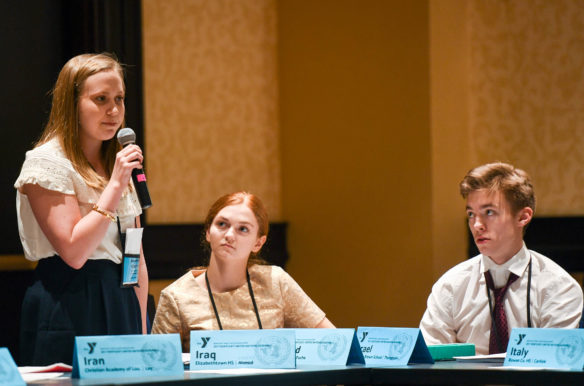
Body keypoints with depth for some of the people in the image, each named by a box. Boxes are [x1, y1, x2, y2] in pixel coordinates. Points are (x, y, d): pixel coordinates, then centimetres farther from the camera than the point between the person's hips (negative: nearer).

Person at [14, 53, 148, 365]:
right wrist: (115, 186, -16)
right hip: (69, 310, -7)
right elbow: (74, 252, -18)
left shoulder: (118, 164, 15)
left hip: (120, 303, 7)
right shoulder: (47, 162, -8)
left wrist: (141, 328, 11)